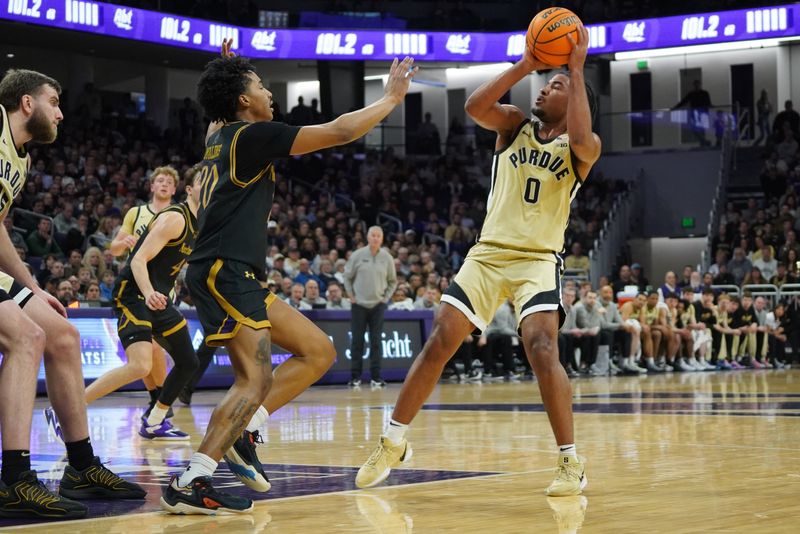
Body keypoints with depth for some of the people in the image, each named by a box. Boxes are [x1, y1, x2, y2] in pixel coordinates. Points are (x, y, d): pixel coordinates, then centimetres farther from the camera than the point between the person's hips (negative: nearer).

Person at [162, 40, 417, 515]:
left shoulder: (220, 135, 18)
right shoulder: (252, 134, -7)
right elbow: (340, 131, -6)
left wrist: (228, 70, 47)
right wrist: (392, 98, 5)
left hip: (239, 276, 10)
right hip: (224, 270, -10)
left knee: (319, 351, 8)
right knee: (255, 379, -19)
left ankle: (245, 431, 4)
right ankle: (189, 484, -22)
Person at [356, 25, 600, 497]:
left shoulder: (583, 148, 0)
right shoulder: (516, 126, 9)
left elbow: (580, 139, -26)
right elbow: (475, 107, -11)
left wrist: (577, 69, -20)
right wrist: (526, 64, -14)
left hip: (538, 261, -3)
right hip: (488, 254, 4)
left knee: (542, 350, -23)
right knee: (439, 343, -2)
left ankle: (572, 462, -13)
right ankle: (394, 444, 11)